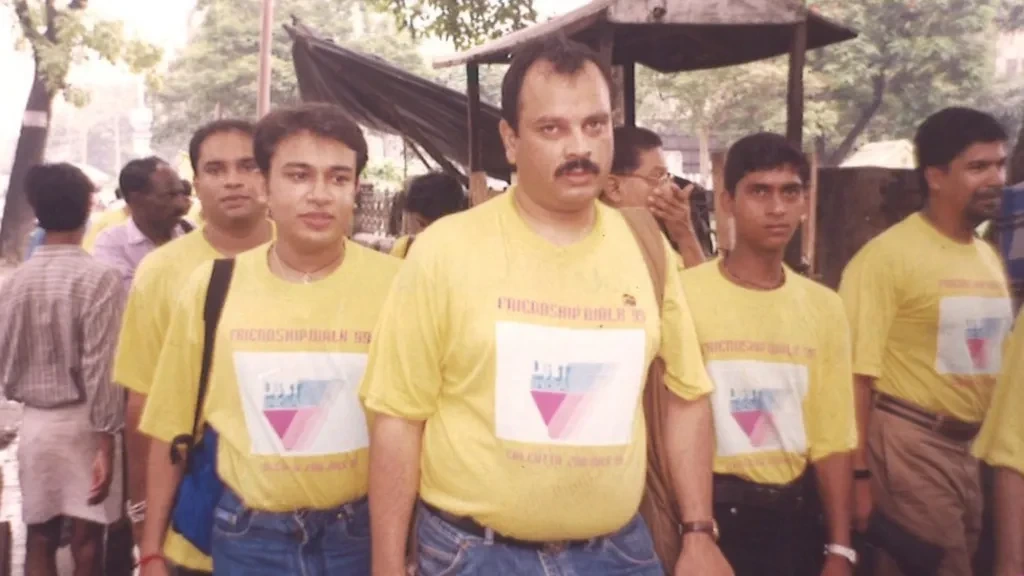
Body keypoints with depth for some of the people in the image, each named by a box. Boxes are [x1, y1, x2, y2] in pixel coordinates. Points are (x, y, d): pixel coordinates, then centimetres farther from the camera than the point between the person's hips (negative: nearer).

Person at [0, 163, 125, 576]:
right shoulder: (99, 277, -15)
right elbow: (99, 367, -17)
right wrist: (106, 441, -12)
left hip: (35, 421, 5)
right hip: (81, 421, -4)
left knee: (39, 537, 13)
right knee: (87, 537, 5)